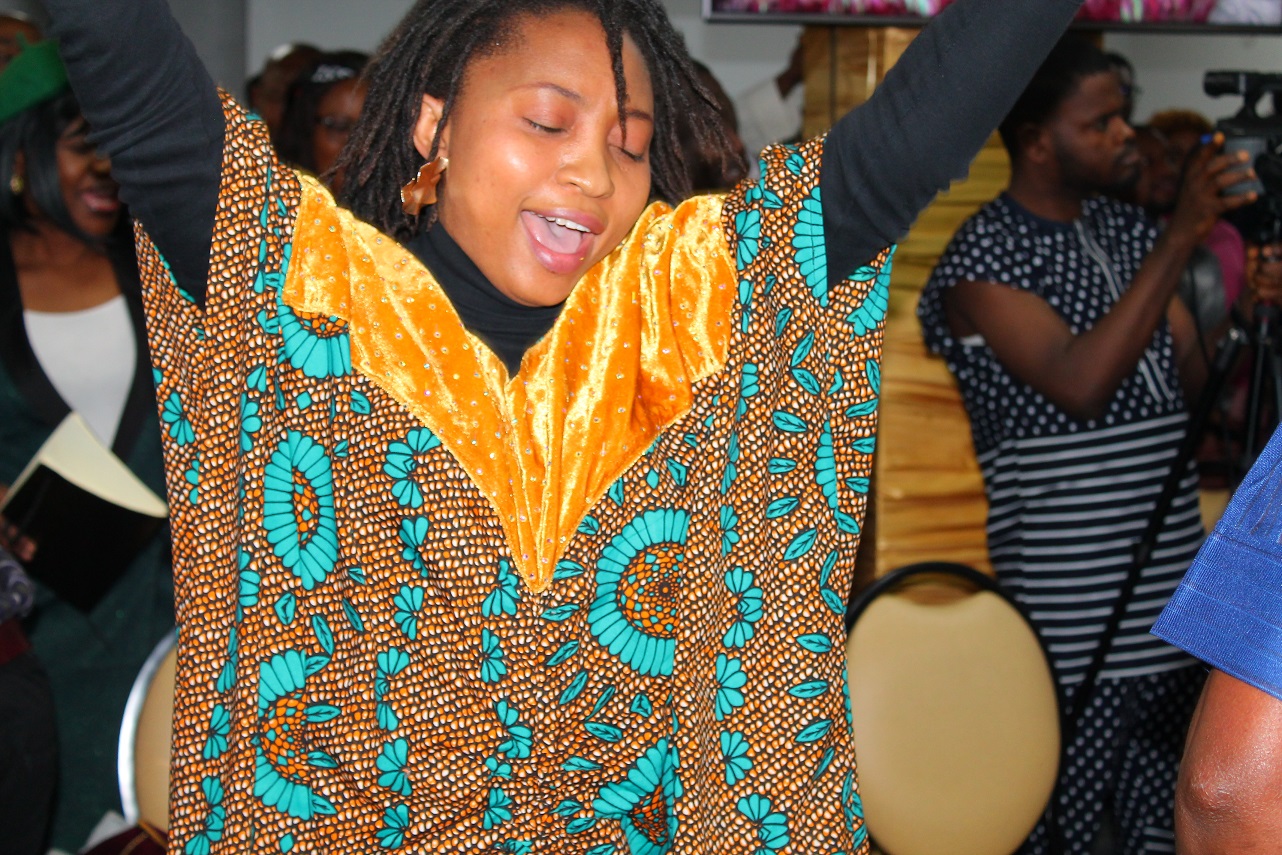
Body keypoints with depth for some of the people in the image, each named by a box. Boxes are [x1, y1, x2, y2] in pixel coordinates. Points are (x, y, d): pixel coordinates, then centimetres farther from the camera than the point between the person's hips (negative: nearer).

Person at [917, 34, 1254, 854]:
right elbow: (1080, 384, -23)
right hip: (1070, 621, -6)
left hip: (1170, 597, 6)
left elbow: (1202, 381, 12)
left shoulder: (1131, 233, 12)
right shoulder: (984, 258, -9)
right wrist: (1181, 238, -23)